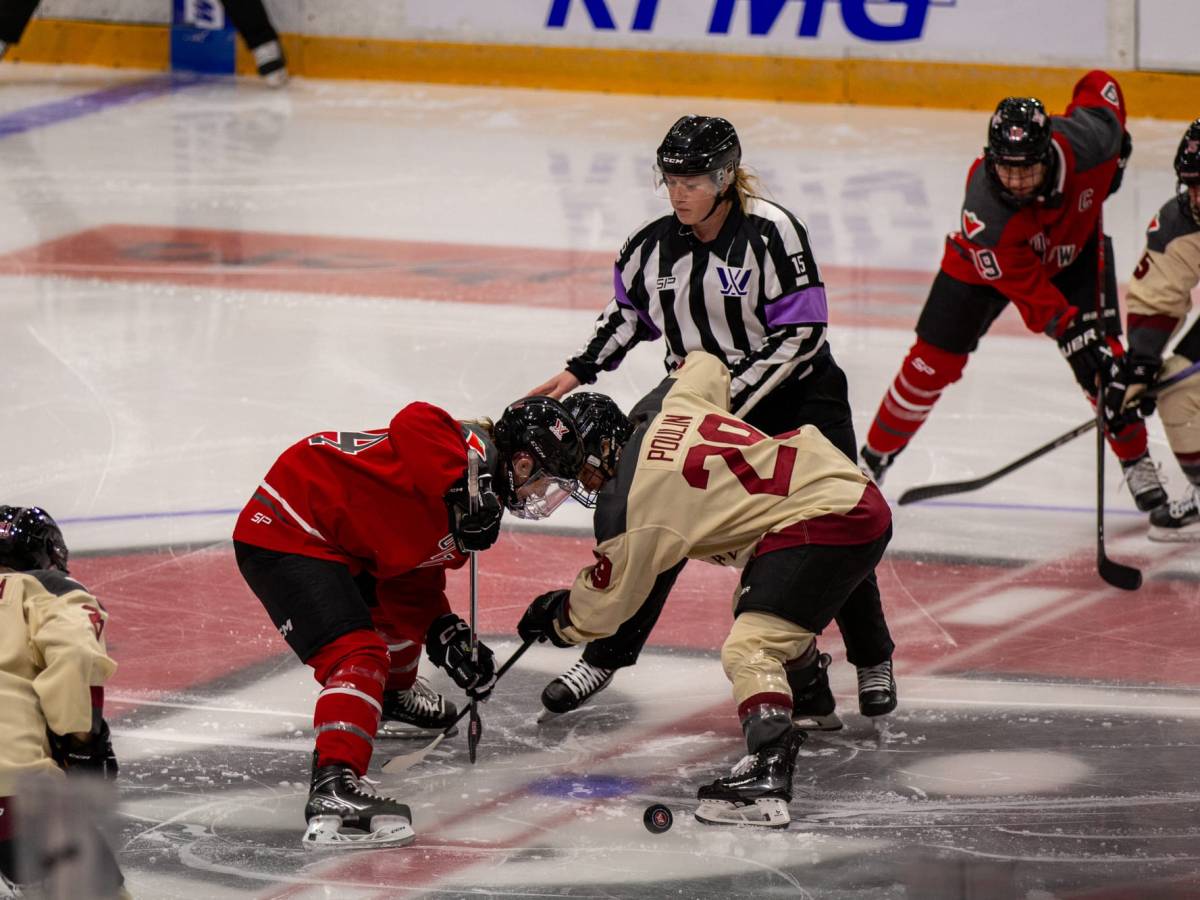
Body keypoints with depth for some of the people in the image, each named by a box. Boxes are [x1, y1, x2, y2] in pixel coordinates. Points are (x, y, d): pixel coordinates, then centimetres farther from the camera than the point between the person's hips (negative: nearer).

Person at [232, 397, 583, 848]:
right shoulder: (472, 450, -17)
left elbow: (416, 579, 18)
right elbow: (416, 422, -37)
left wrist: (446, 634, 4)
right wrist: (465, 488, -41)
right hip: (285, 535, -11)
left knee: (404, 594, 32)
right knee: (358, 654, -25)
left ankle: (394, 693, 59)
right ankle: (333, 788, -40)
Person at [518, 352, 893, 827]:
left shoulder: (629, 502, -13)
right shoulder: (670, 404, 7)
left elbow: (605, 603, 1)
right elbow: (705, 365, 31)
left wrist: (554, 618, 21)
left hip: (826, 522, -10)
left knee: (749, 647, -19)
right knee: (754, 606, 32)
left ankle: (768, 772, -35)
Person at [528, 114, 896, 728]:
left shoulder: (771, 232, -20)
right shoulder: (655, 245, -4)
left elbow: (801, 334, -21)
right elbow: (627, 311, 15)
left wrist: (732, 398, -24)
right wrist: (578, 373, 5)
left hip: (795, 398, -4)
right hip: (704, 400, 4)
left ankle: (872, 661, 19)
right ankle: (605, 658, 6)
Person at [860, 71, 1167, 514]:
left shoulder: (1083, 142, -37)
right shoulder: (984, 214, -42)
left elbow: (1098, 86, -14)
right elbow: (1026, 288, -35)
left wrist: (1116, 152, -2)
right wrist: (1071, 331, -43)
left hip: (1074, 248, 2)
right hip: (986, 263, -2)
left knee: (1104, 355, -9)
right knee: (933, 361, -2)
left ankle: (1137, 463, 10)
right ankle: (875, 457, 16)